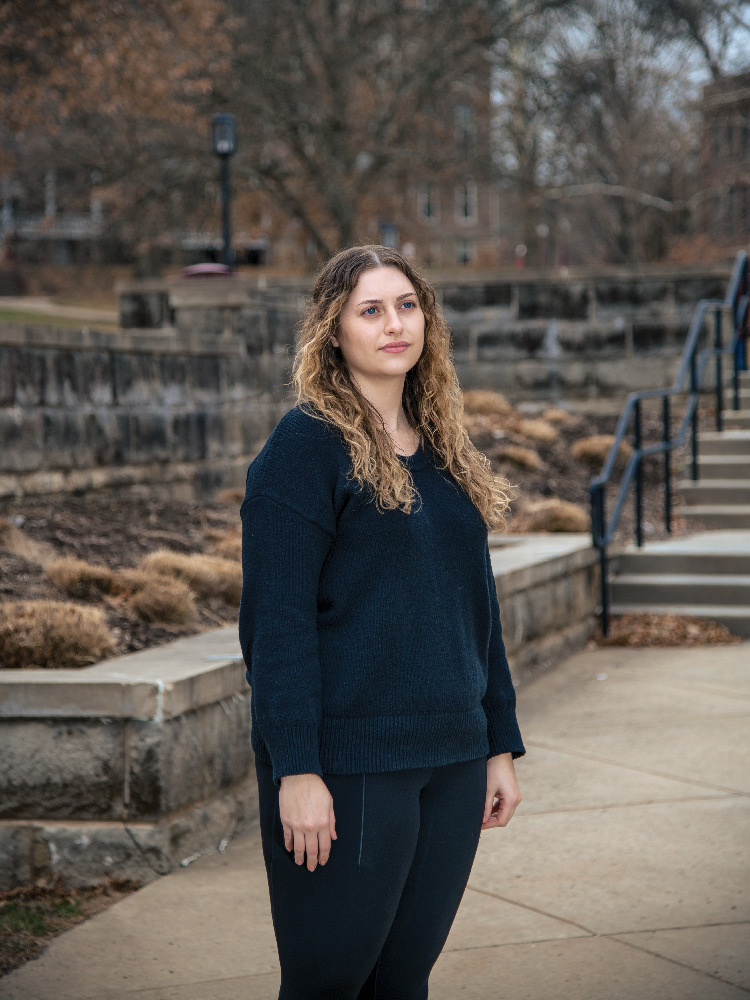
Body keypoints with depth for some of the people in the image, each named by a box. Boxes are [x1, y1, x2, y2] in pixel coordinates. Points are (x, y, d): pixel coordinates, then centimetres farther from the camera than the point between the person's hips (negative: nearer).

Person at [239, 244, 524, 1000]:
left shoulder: (447, 452, 13)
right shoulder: (307, 444, -8)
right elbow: (277, 617, -13)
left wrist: (500, 744, 14)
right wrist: (295, 768, -18)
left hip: (451, 761, 6)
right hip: (347, 762, -6)